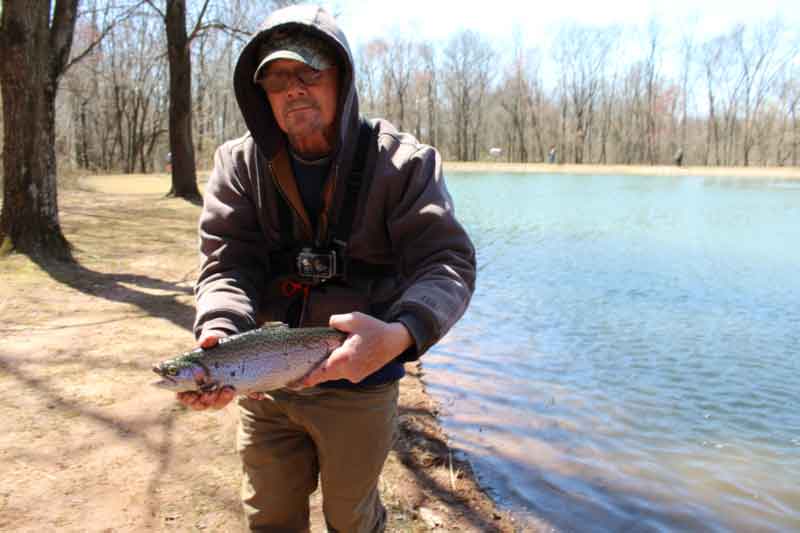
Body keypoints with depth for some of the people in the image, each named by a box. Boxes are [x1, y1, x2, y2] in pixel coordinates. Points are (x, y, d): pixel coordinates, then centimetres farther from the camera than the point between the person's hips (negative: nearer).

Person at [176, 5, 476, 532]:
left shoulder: (404, 163, -13)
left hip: (359, 380, -2)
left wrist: (402, 333, -41)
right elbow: (227, 264, -12)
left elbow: (448, 263, -21)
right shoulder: (239, 165, -5)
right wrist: (221, 334, -33)